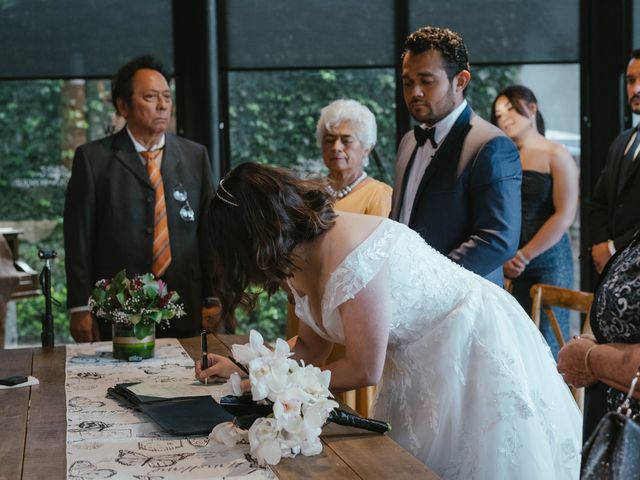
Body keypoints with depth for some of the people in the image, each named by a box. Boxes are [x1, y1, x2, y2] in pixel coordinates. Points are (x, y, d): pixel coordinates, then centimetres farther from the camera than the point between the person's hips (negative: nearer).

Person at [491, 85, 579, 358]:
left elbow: (565, 215, -7)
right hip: (504, 266, 3)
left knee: (545, 343, -3)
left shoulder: (556, 156, 1)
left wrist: (524, 256, -10)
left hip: (546, 262, -3)